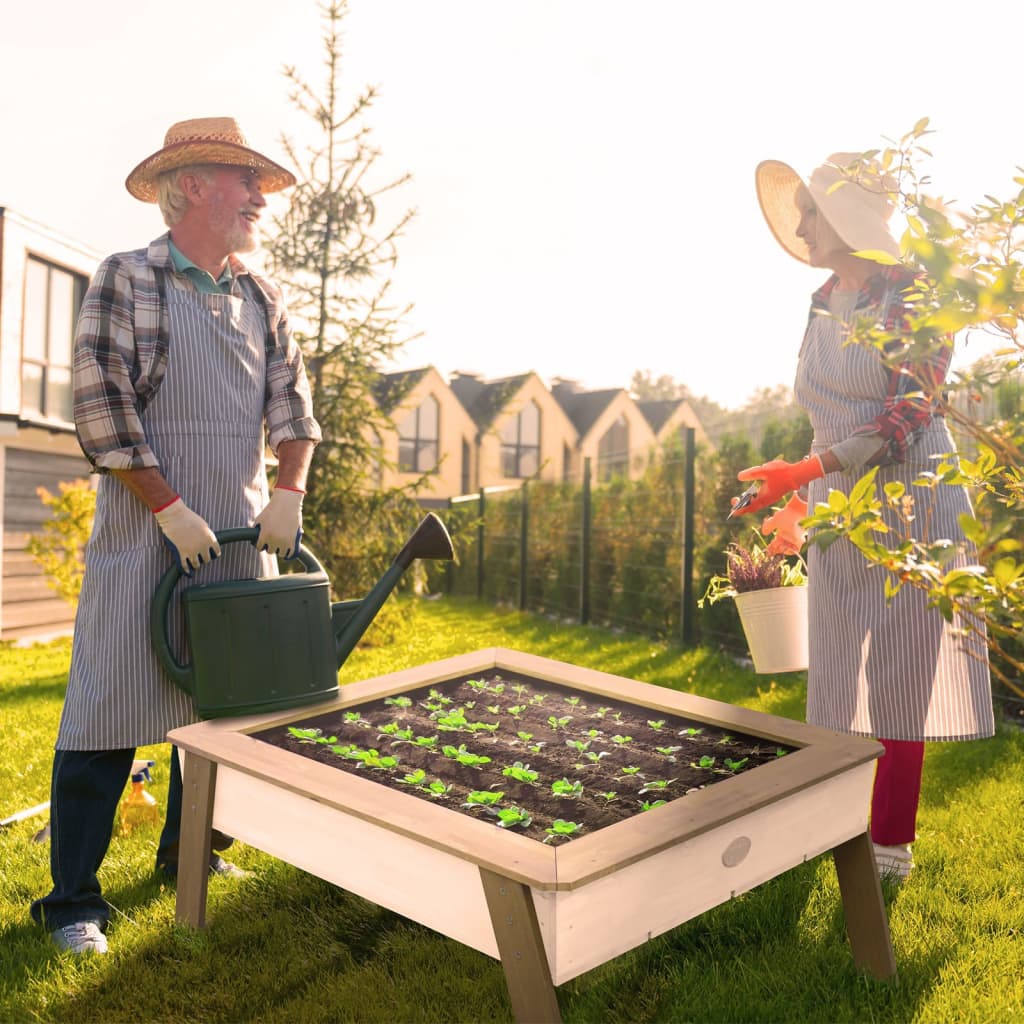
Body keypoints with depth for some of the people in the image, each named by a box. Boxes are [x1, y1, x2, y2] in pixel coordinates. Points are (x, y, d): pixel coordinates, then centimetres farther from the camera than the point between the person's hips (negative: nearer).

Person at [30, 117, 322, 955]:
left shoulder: (263, 299, 14)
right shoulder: (126, 280, -3)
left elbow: (291, 403, 11)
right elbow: (100, 406, -10)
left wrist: (290, 490, -5)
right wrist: (171, 509, -15)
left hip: (243, 535, 6)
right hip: (147, 531, -5)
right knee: (109, 706, -4)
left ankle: (190, 850, 29)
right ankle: (74, 898, 8)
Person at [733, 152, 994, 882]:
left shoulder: (913, 295, -9)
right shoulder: (825, 309, 10)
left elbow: (908, 414, -17)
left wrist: (808, 470, -25)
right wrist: (797, 504, 14)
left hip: (908, 507, -6)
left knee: (897, 678, 1)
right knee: (839, 678, 10)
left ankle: (893, 843, 14)